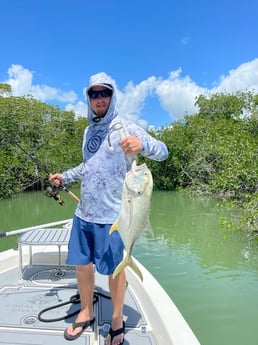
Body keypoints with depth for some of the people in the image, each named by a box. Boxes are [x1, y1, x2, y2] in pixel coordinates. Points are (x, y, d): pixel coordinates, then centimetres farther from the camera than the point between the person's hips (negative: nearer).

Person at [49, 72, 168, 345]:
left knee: (114, 269, 8)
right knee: (81, 263, 15)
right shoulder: (88, 131, 12)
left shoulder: (124, 128, -8)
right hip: (83, 213, 6)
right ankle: (86, 312, 39)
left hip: (111, 215, -6)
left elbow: (162, 151, -17)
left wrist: (142, 143, -37)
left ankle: (117, 320, 32)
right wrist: (64, 177, 18)